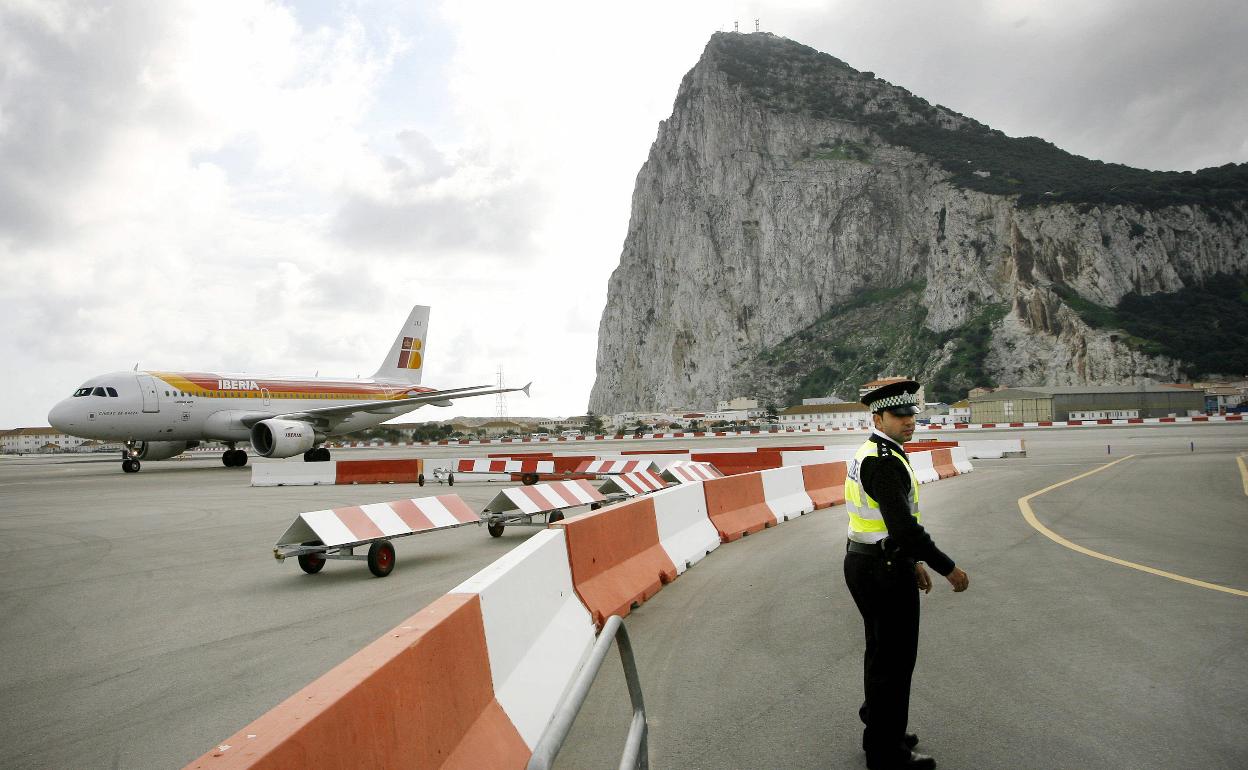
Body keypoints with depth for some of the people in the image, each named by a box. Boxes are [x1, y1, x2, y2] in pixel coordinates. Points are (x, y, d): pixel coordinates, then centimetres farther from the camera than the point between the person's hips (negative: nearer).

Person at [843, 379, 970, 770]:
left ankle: (878, 731, 38)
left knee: (880, 654, 22)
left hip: (865, 563, 10)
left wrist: (912, 561, 21)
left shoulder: (870, 453, 10)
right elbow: (904, 526, -28)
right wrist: (948, 568, -18)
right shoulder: (884, 460, -23)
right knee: (894, 661, 3)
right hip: (885, 573, -10)